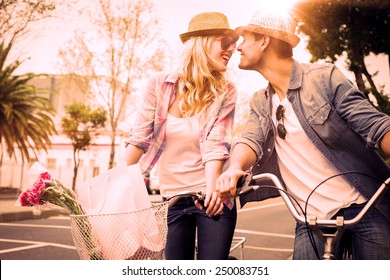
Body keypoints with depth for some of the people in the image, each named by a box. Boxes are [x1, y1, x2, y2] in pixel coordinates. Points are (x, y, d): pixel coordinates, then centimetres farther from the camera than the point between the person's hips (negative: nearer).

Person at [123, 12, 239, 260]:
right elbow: (140, 138, -1)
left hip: (211, 196, 0)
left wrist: (212, 187, -29)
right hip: (173, 197, 1)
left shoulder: (225, 93, -4)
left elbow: (215, 145, -13)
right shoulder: (160, 85, -4)